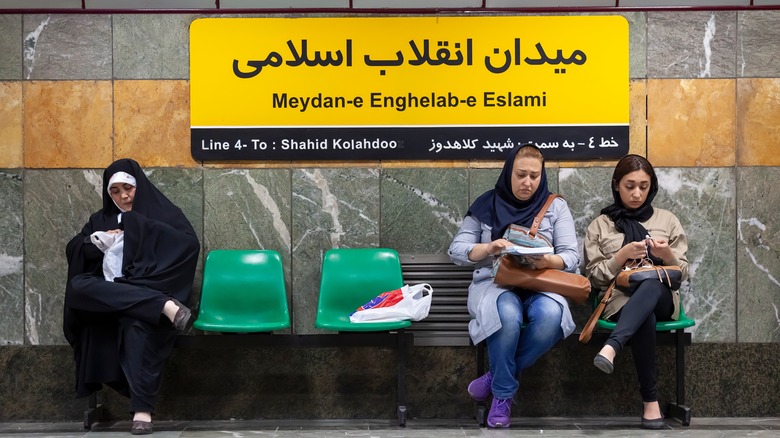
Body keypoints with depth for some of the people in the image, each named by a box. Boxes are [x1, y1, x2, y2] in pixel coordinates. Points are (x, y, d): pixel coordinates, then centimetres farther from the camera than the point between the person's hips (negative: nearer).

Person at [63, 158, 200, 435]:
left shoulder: (162, 212, 8)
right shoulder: (102, 219, 22)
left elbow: (190, 244, -8)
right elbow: (73, 250, 16)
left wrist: (142, 224, -9)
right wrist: (96, 241, -4)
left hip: (148, 291, -4)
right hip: (107, 295, 4)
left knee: (138, 323, -36)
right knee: (79, 286, -28)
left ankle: (142, 409, -38)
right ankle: (165, 306, -38)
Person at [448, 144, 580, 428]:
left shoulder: (556, 206, 7)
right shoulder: (486, 205, 6)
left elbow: (571, 257, 0)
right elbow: (456, 251, 2)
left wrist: (548, 261, -23)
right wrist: (488, 248, -19)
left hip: (541, 284, 1)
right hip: (494, 282, -1)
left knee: (550, 315, -35)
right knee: (507, 315, -37)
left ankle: (497, 377, -13)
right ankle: (503, 393, -14)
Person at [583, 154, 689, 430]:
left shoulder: (667, 220, 15)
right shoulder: (600, 225, 11)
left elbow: (682, 274, 11)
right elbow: (594, 277, 5)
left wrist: (667, 256, -11)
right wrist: (622, 256, -11)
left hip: (661, 299, 1)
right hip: (620, 299, -1)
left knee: (653, 281, -39)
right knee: (645, 318, -39)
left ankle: (612, 347, -55)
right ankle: (650, 400, -31)